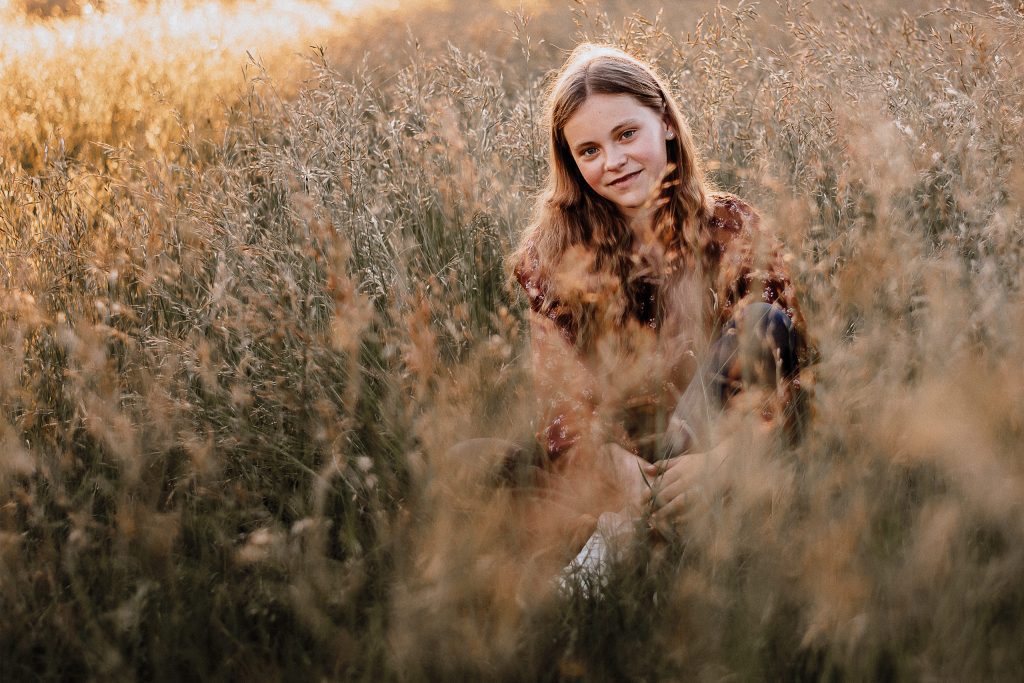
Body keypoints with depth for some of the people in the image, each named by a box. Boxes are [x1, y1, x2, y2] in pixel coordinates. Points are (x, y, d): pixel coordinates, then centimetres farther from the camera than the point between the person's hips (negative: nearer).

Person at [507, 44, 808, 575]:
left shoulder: (732, 229, 0)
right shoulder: (549, 252, 1)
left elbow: (784, 366, -7)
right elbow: (555, 384, -7)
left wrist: (720, 457, -23)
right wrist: (609, 460, -25)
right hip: (602, 457, 0)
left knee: (767, 324, -25)